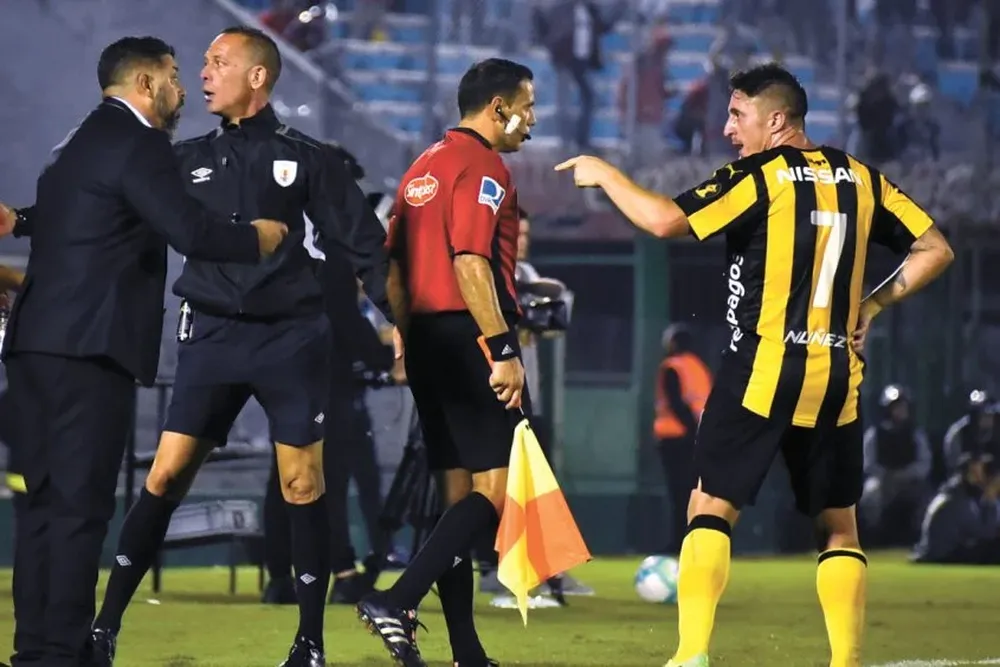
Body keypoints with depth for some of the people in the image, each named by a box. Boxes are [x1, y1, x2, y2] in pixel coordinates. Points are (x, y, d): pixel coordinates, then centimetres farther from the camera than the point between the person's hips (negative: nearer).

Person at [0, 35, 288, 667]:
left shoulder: (87, 141, 21)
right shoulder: (138, 144, -10)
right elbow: (190, 230, -17)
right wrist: (257, 239, -3)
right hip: (89, 348, -10)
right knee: (80, 503, -9)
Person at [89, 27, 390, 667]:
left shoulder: (304, 158, 2)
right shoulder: (188, 159, 9)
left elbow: (364, 242, 3)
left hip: (291, 337, -2)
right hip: (212, 337, 2)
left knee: (303, 487, -1)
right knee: (165, 476, -4)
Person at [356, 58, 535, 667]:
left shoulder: (424, 167, 18)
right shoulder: (483, 167, -9)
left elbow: (393, 263, 18)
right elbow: (470, 262, -19)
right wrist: (504, 351, -21)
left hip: (428, 340, 10)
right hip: (471, 338, -9)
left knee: (459, 495, 10)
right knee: (497, 489, -11)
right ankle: (398, 603, -23)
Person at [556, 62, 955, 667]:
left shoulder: (759, 177, -7)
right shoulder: (861, 179, 9)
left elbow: (665, 221, -15)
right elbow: (935, 250, 13)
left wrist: (605, 175, 0)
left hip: (763, 371, -5)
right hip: (838, 378, 5)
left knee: (711, 510, 0)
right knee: (840, 525, 12)